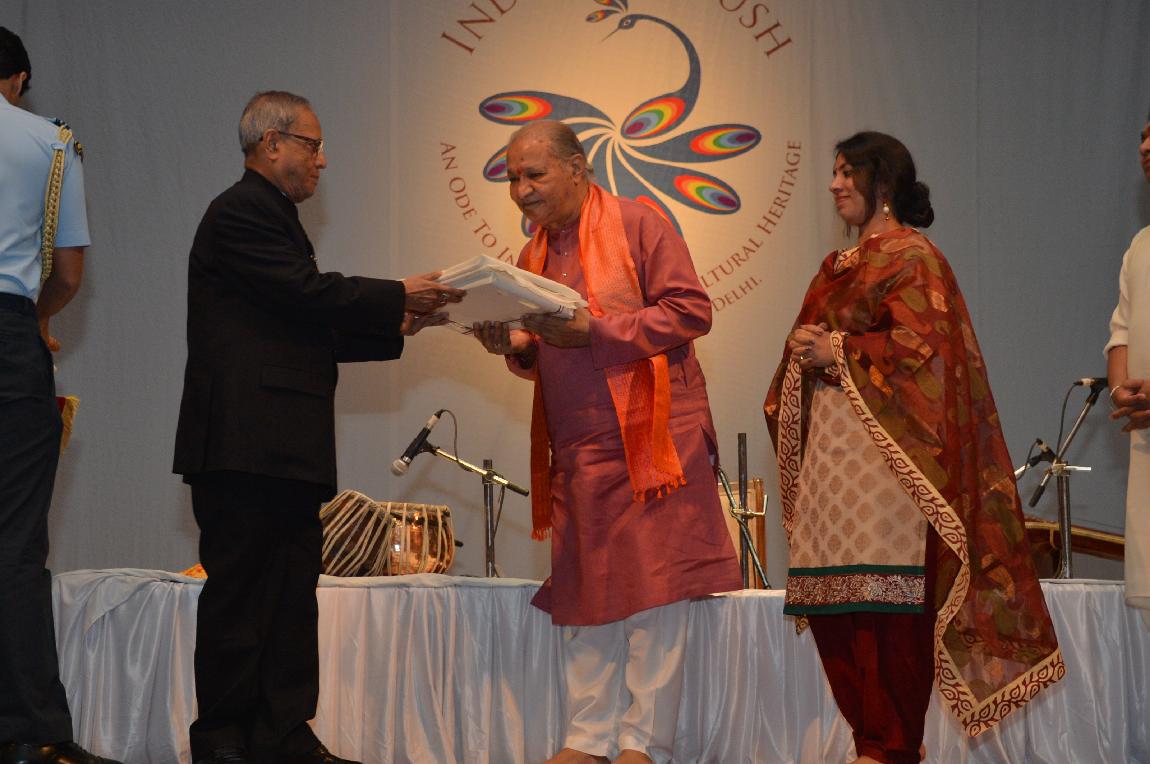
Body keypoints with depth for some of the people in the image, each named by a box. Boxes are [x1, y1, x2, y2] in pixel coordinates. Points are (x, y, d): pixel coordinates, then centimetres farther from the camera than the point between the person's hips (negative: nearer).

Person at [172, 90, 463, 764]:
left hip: (284, 453, 10)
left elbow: (307, 329, 21)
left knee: (293, 596, 8)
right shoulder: (243, 213, -8)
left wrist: (394, 326, 14)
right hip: (246, 448, -10)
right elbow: (311, 294, -17)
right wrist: (399, 296, -9)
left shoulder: (271, 217, 24)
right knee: (241, 598, -6)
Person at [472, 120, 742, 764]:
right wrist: (516, 345, 0)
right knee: (585, 594, 7)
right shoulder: (534, 255, 16)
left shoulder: (636, 224, -4)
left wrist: (593, 330, -17)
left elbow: (691, 310, -11)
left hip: (650, 437, -7)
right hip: (577, 451, 7)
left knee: (654, 589, -5)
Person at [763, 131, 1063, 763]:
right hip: (828, 447, 8)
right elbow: (810, 342, 26)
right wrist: (803, 354, 3)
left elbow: (923, 343, -14)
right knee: (832, 596, 3)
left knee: (886, 592, -10)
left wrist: (838, 351, -11)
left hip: (883, 444, -8)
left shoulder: (912, 256, -2)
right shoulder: (838, 266, 23)